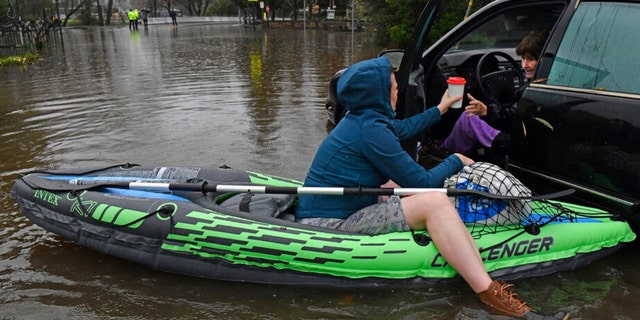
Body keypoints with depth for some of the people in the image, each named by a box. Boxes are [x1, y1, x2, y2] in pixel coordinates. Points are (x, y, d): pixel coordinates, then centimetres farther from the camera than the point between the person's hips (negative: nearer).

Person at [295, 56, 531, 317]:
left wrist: (439, 110, 42)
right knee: (434, 202, -18)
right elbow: (423, 182, -15)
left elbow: (402, 128, 31)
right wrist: (456, 161, 3)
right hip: (330, 226, -11)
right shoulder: (370, 128, -21)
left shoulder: (361, 116, 8)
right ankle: (489, 293, -12)